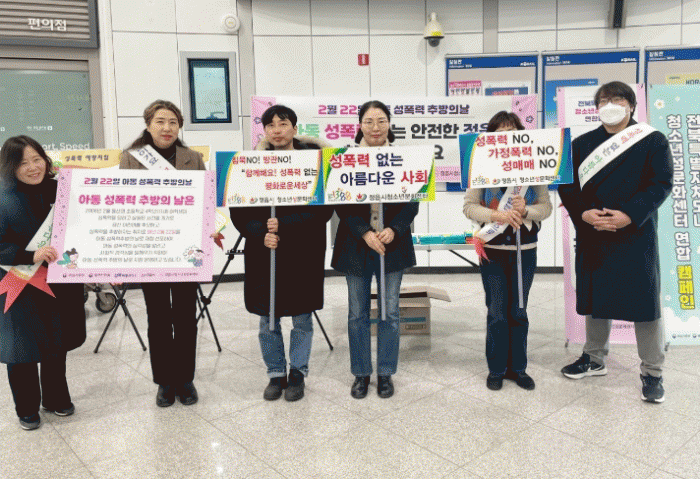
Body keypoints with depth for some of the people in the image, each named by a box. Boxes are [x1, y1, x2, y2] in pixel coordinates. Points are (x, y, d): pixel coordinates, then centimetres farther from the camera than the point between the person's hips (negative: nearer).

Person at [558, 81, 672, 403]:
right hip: (592, 235, 3)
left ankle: (652, 372, 15)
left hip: (636, 235, -3)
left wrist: (629, 215, -18)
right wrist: (583, 213, -13)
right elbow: (567, 185, 5)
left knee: (644, 300, 0)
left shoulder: (653, 141, 2)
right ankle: (594, 359, 29)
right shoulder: (582, 144, 10)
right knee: (595, 296, 12)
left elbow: (661, 183, -5)